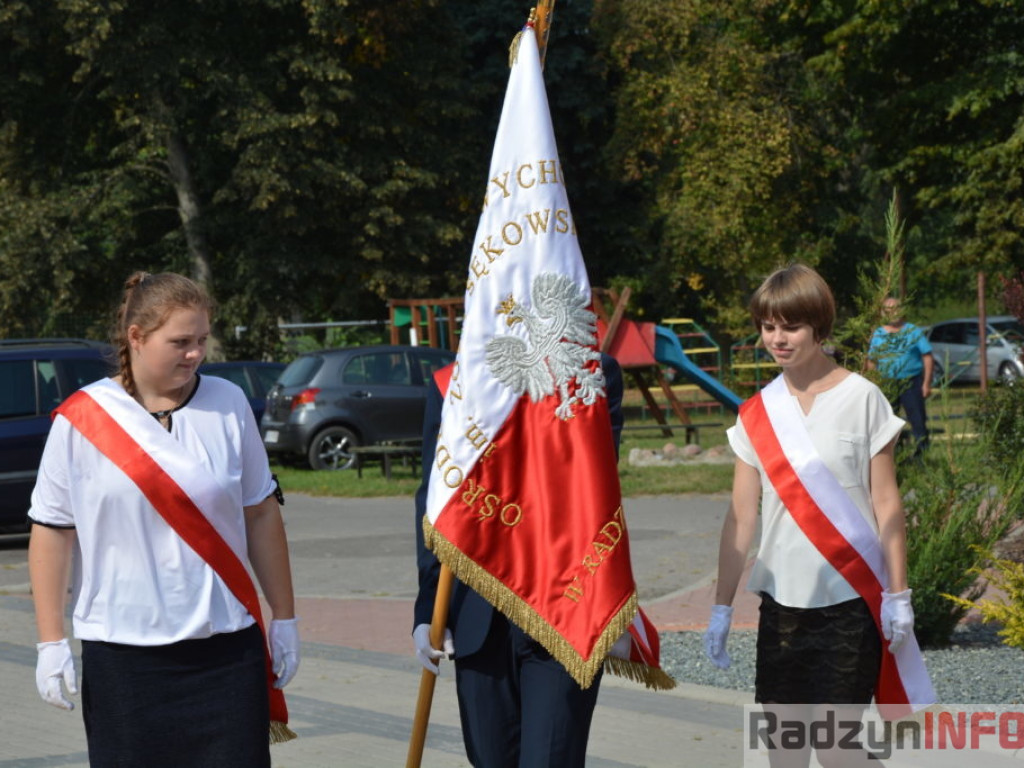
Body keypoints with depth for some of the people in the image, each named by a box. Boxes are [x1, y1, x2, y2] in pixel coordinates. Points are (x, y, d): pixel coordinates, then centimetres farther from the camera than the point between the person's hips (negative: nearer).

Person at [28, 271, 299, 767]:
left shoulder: (227, 405, 3)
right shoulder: (81, 419, -3)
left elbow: (260, 516, 9)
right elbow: (51, 531, 0)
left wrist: (284, 617, 9)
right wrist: (50, 641, -3)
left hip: (226, 648, 1)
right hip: (122, 651, -1)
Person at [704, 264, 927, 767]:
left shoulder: (862, 399, -4)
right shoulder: (757, 414, 6)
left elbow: (886, 504, -2)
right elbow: (740, 518, 6)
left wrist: (897, 594, -5)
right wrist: (721, 608, 4)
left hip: (850, 599, -4)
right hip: (782, 598, 4)